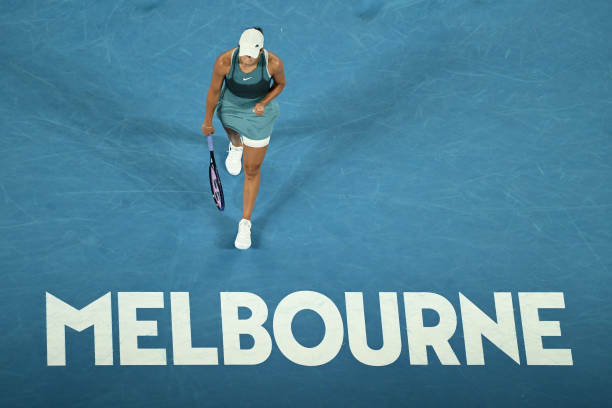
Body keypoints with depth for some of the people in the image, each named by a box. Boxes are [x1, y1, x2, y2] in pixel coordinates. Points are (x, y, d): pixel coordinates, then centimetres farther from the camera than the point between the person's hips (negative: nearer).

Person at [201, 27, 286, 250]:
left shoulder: (274, 63, -33)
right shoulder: (224, 61, -34)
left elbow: (280, 83, -9)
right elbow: (214, 91, -16)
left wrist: (263, 102, -26)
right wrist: (207, 121, -4)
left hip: (259, 112, -1)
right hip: (230, 108, 1)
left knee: (251, 170, 7)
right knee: (235, 136, 36)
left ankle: (245, 223, 24)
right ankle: (236, 146, 78)